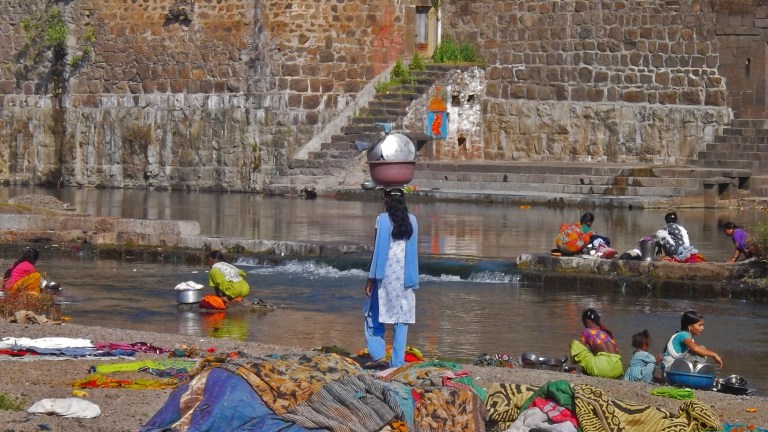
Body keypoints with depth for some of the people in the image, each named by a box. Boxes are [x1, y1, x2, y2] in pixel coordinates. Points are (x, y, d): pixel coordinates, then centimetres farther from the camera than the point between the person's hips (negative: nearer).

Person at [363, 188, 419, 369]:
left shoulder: (383, 219, -8)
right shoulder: (412, 221, 5)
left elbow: (379, 250, -9)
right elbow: (413, 251, 9)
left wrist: (371, 279, -5)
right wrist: (412, 279, 15)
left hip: (385, 275, -4)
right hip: (405, 276, 4)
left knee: (373, 316, 7)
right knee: (402, 319, 6)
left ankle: (379, 355, -4)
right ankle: (397, 361, 3)